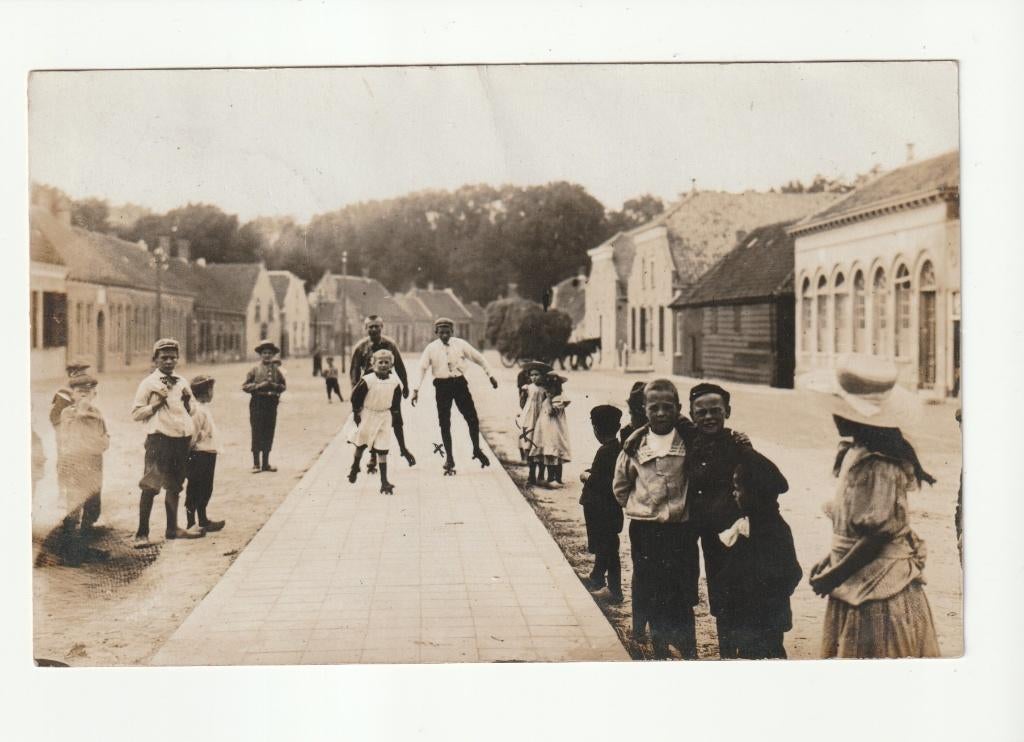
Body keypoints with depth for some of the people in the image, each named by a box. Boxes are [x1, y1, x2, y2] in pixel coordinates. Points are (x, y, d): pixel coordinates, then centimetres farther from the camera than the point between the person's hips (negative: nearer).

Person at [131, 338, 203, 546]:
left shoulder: (182, 383, 13)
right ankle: (142, 533, -3)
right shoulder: (149, 383, -2)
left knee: (174, 485, 14)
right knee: (151, 486, -8)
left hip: (181, 438, 6)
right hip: (159, 438, -6)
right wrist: (156, 404, -15)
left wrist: (187, 401, 3)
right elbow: (136, 414, -4)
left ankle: (172, 528, 24)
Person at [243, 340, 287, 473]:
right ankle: (256, 464, 6)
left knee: (269, 433, 7)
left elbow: (284, 385, 13)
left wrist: (275, 386, -7)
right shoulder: (254, 369, 0)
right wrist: (258, 386, -15)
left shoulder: (276, 370, 8)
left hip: (272, 403, 3)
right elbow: (245, 386, -1)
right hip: (257, 403, -3)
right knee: (257, 433, -1)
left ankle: (266, 463, 16)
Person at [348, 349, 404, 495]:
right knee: (360, 444, 17)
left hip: (384, 416, 1)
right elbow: (356, 396, -9)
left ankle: (384, 481, 0)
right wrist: (356, 412, -4)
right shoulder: (367, 380, -19)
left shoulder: (395, 381, -8)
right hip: (367, 414, -1)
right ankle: (355, 467, 44)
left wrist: (392, 410, 11)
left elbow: (397, 397, 10)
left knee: (382, 450, -2)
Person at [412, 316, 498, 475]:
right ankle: (449, 458, 17)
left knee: (472, 419, -2)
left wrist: (490, 375, 6)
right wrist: (416, 389, -13)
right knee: (444, 424, 4)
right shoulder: (431, 348, -2)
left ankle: (477, 450, 22)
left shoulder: (460, 344, 0)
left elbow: (478, 358, 7)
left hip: (460, 383, 0)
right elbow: (422, 368, -5)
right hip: (442, 386, 0)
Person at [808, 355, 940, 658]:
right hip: (858, 586, 9)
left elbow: (877, 535, -22)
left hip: (876, 592, -9)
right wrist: (831, 562, 10)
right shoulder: (856, 451, 5)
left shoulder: (878, 465, -22)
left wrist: (834, 575, -14)